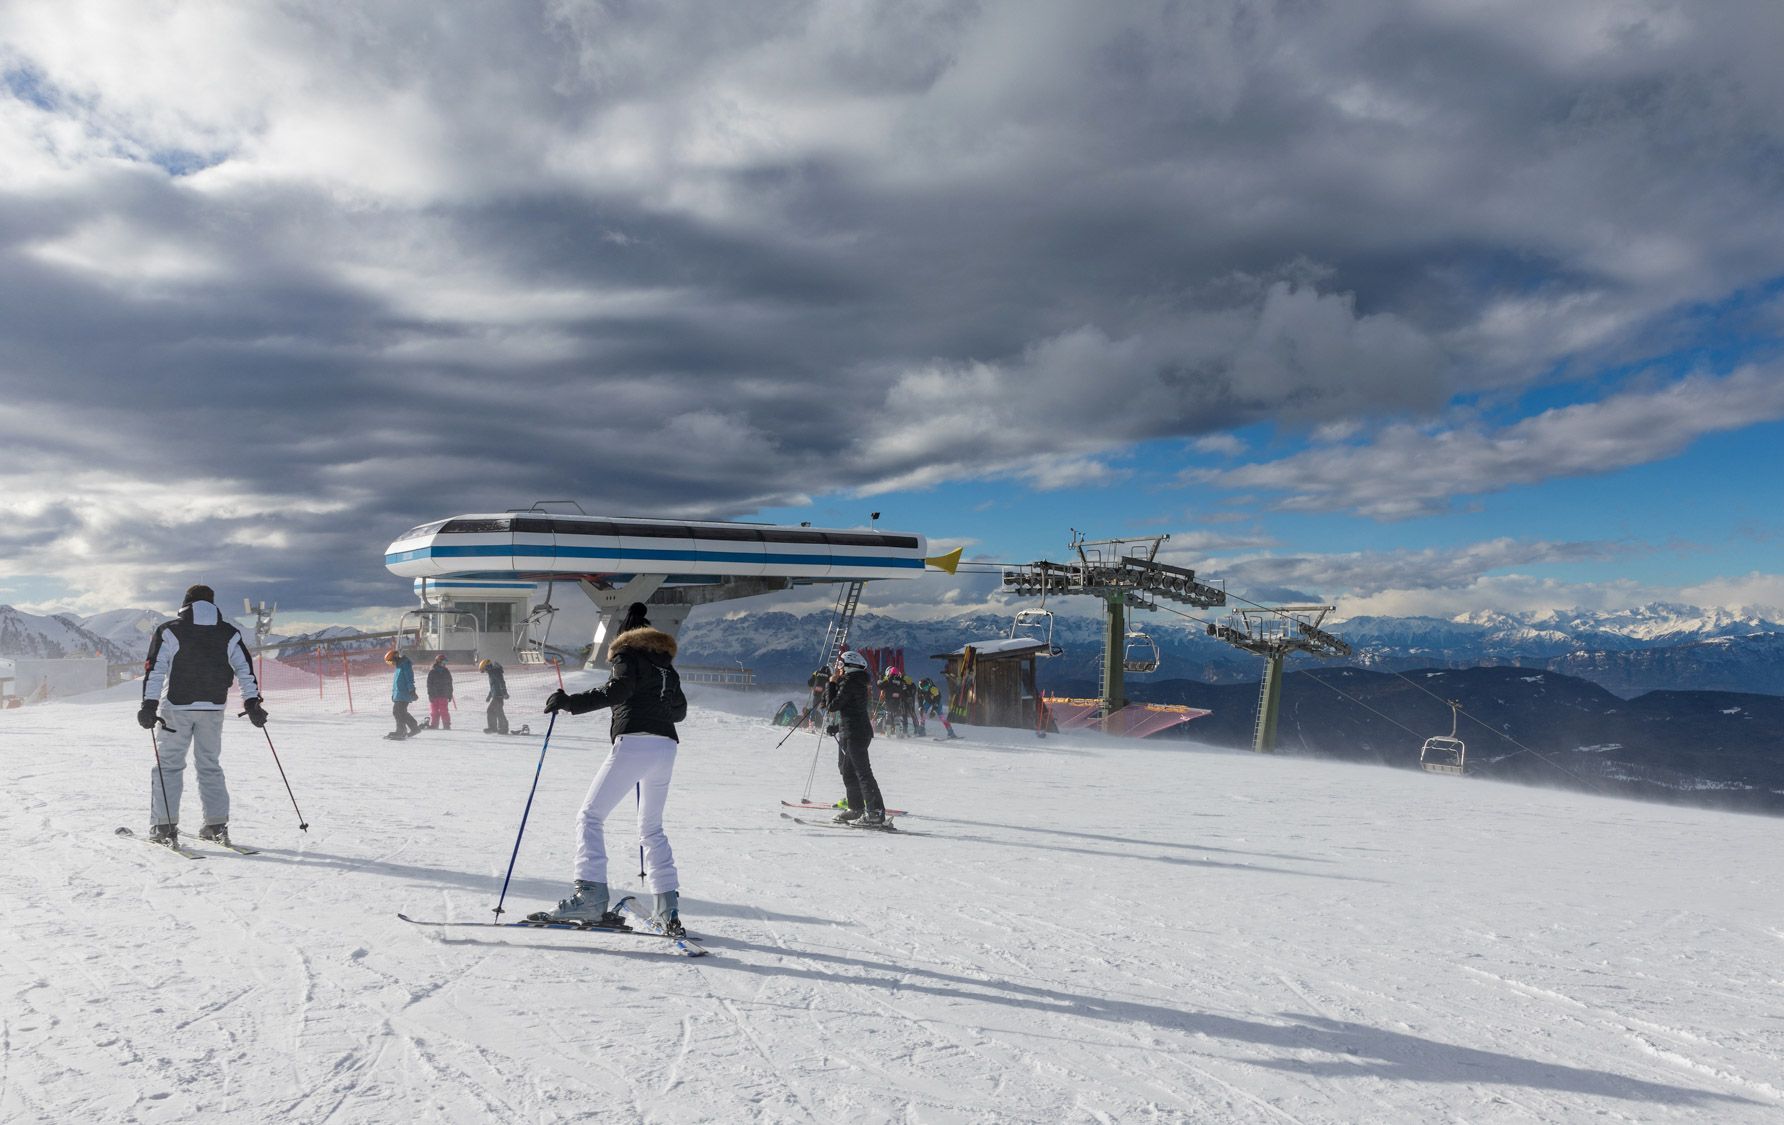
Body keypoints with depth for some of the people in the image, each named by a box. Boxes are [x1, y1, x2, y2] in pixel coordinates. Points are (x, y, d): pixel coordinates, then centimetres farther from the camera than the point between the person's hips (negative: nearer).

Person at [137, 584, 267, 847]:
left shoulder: (168, 631, -2)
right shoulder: (230, 634, 6)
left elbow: (155, 670, -9)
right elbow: (245, 669, 2)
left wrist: (149, 704, -10)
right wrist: (252, 702, 4)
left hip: (176, 707, -3)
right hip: (213, 708, 3)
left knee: (168, 765, 5)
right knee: (210, 766, 12)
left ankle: (164, 826, 1)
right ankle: (217, 824, 9)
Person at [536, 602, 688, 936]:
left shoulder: (627, 655, 6)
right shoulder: (665, 663, 25)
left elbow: (618, 690, -12)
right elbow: (680, 710, 29)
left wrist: (570, 702, -12)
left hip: (634, 742, -7)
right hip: (667, 745, 7)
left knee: (591, 816, -2)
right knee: (651, 829, 16)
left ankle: (589, 893, -18)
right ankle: (668, 907, 8)